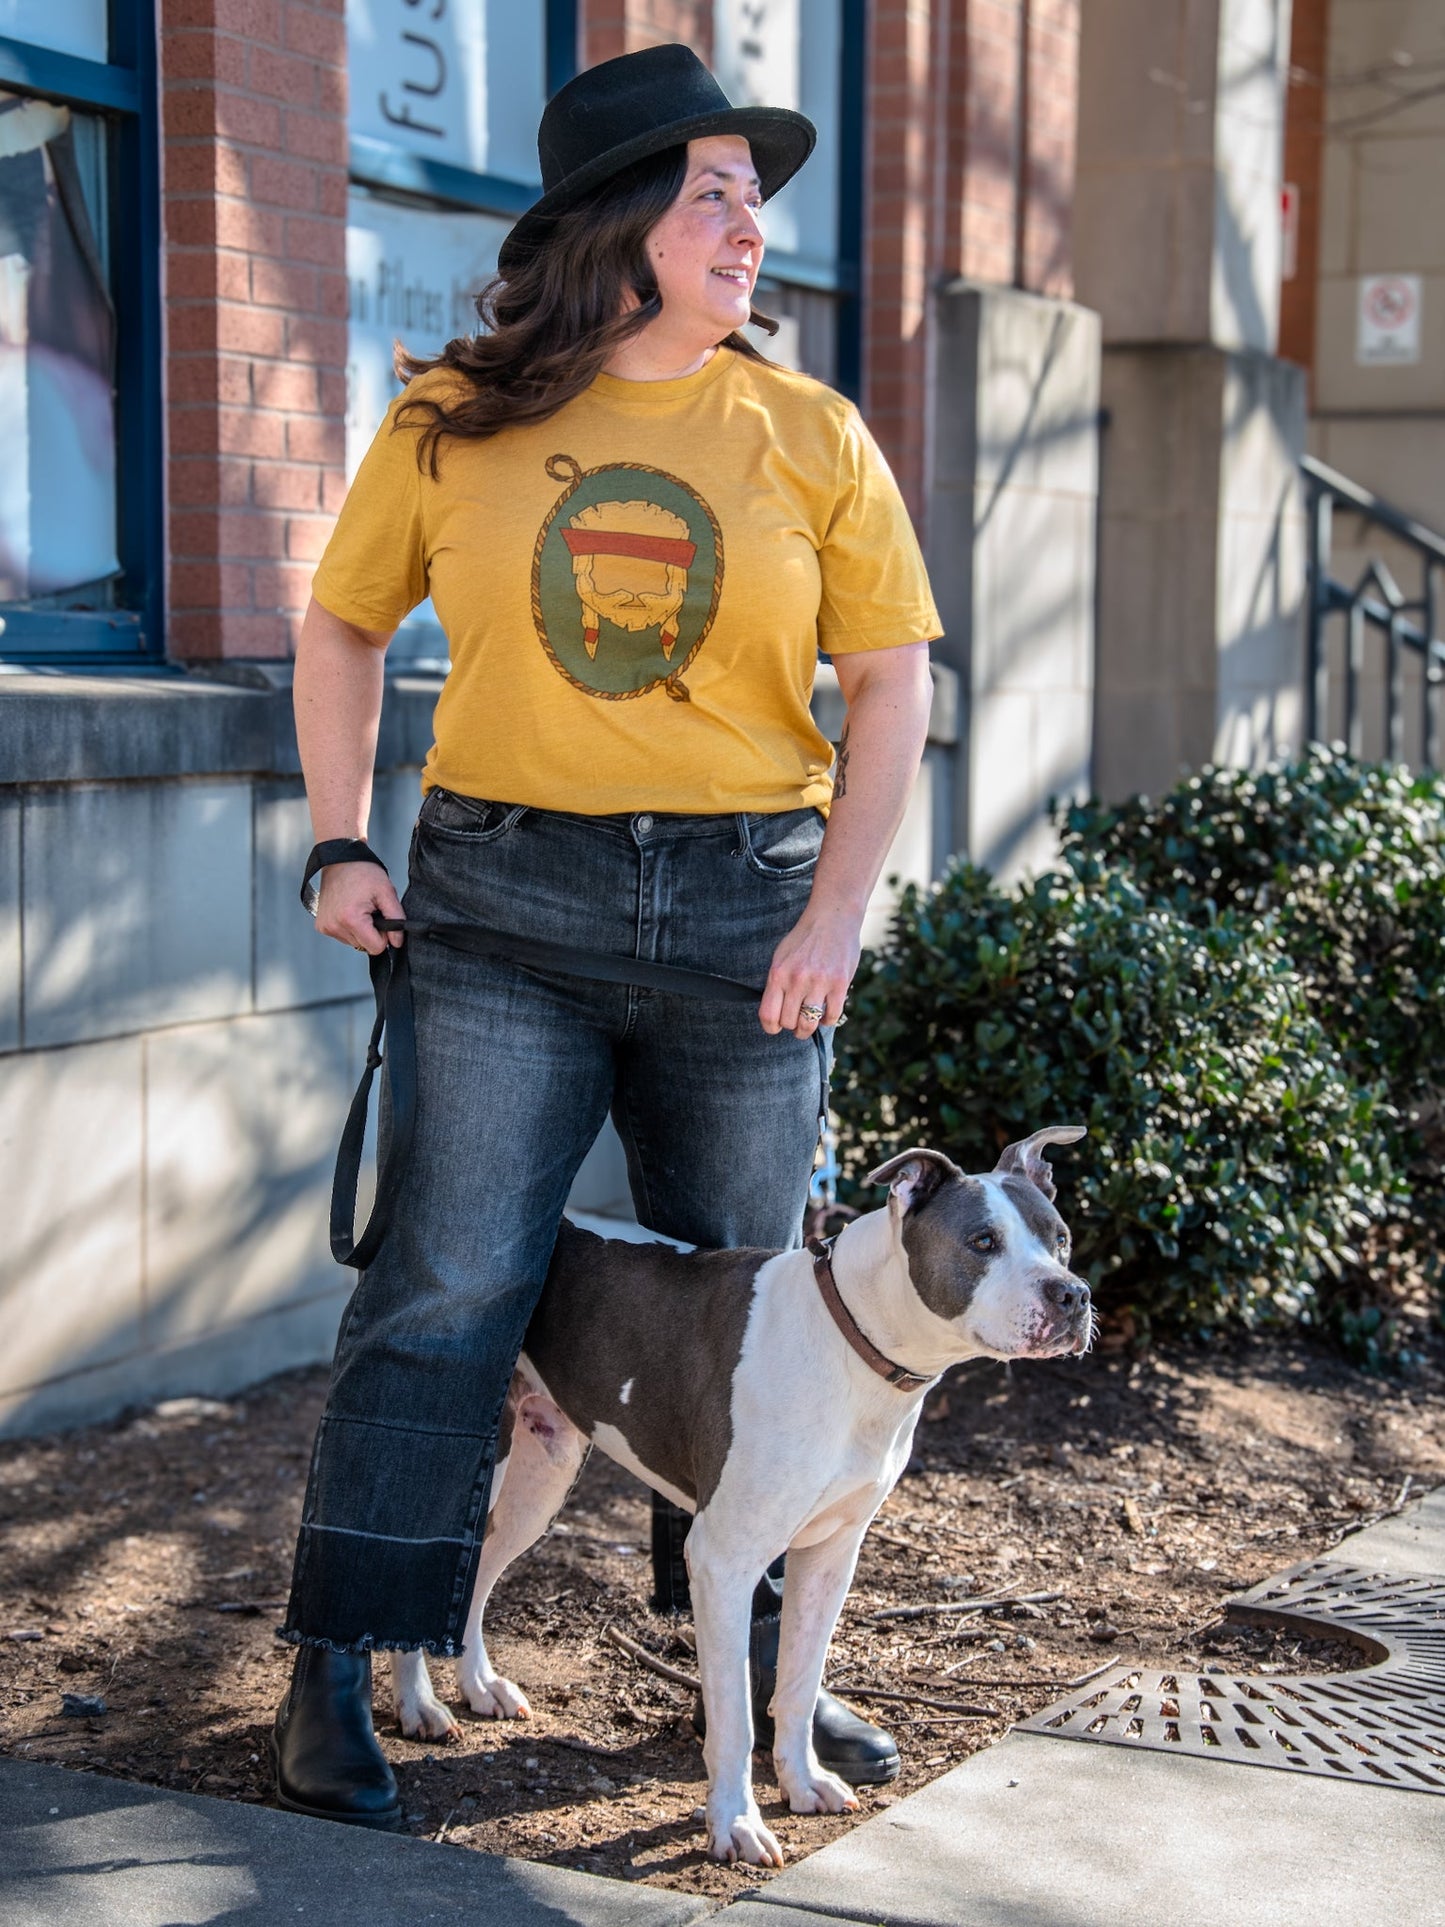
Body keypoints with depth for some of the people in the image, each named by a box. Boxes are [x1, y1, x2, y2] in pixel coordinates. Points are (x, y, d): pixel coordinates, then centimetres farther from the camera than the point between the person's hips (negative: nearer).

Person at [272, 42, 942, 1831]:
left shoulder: (807, 436, 3)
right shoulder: (455, 424, 1)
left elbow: (891, 680, 3)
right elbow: (342, 625, 13)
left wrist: (837, 912, -6)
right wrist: (342, 847, 4)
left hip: (744, 906, 2)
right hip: (504, 896, -1)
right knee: (450, 1282, -6)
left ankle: (768, 1660, 27)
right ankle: (332, 1679, 2)